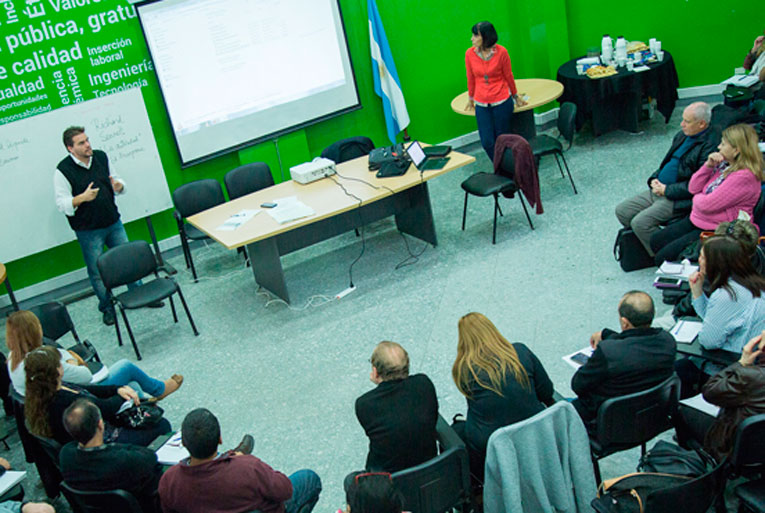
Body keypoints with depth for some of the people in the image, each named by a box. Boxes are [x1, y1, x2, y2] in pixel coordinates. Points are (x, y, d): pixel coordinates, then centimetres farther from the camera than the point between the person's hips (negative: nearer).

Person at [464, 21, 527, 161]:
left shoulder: (501, 52, -11)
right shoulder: (470, 54, -5)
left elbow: (508, 76, 1)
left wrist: (515, 96, 13)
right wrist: (470, 98, 20)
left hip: (502, 102, -2)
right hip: (481, 105, 2)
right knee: (487, 142, 0)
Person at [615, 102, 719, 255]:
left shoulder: (710, 145, -17)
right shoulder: (682, 135, 12)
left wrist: (666, 190, -16)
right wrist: (654, 179, 4)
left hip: (679, 199, -10)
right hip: (659, 189, 10)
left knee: (640, 223, -23)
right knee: (622, 211, 4)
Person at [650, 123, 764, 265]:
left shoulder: (744, 177, -24)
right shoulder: (724, 164, 5)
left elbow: (707, 205, -26)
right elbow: (693, 188, 7)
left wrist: (697, 198, -2)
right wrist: (708, 165, -8)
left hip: (716, 231, -10)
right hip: (696, 219, 10)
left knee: (664, 257, -12)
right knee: (656, 241, 11)